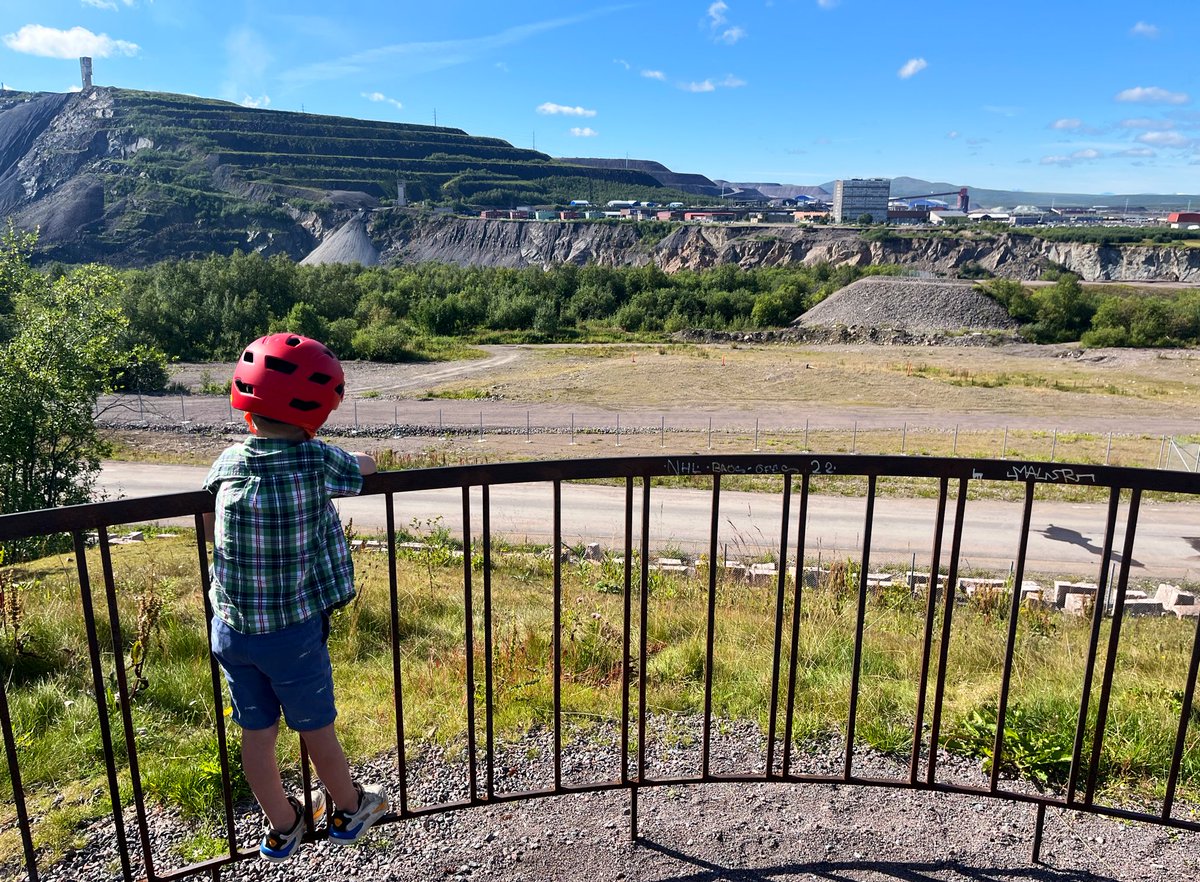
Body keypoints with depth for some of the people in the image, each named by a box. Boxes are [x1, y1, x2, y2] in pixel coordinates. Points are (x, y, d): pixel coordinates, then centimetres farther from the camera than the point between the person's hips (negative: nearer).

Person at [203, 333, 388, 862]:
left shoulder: (228, 462, -6)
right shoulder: (317, 461, -19)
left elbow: (211, 531, 6)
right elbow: (364, 467, 1)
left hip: (230, 629, 4)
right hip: (293, 632, -4)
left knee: (256, 733, 19)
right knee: (317, 730, 18)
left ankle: (281, 828, 40)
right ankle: (349, 811, 41)